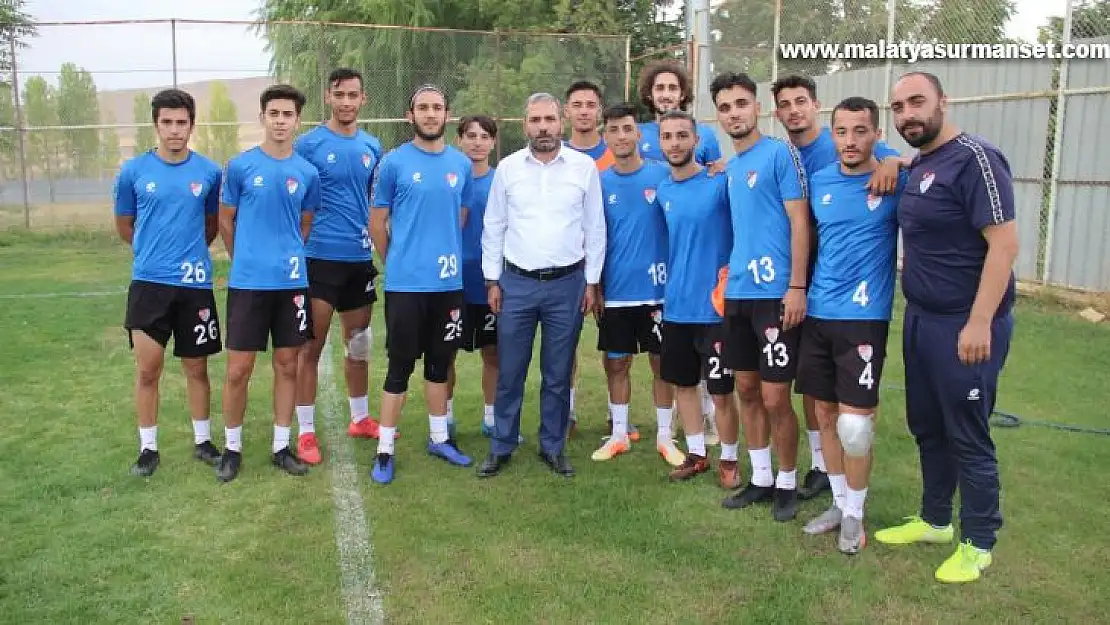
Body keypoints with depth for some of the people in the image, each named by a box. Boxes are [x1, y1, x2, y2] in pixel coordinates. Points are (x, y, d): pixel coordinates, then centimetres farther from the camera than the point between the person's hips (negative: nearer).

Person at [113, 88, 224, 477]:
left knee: (196, 367, 10)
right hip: (149, 282, 0)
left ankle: (202, 441, 24)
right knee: (148, 369, 2)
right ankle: (148, 448, 17)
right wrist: (155, 250, 13)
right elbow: (124, 226, 11)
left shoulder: (208, 172, 0)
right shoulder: (134, 171, -1)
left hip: (195, 283, 1)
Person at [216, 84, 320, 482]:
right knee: (239, 369, 2)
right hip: (247, 282, -2)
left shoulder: (307, 173, 3)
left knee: (287, 366, 9)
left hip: (292, 282, 2)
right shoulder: (240, 166, -3)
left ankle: (281, 446, 22)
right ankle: (232, 447, 20)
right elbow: (226, 220, 7)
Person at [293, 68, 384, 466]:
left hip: (360, 258, 5)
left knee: (359, 345, 15)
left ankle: (360, 419, 30)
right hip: (320, 258, -5)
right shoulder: (308, 144, -5)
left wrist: (376, 241, 13)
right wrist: (298, 247, -6)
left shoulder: (372, 146, 8)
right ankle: (305, 431, 10)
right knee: (312, 347, 0)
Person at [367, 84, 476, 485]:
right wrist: (397, 263, 9)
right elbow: (377, 223, 2)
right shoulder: (394, 163, -5)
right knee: (401, 365, 1)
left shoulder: (462, 164, 6)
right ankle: (385, 450, 11)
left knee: (439, 362, 15)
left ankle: (439, 437, 29)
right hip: (405, 283, -4)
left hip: (448, 282, 4)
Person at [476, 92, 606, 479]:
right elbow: (493, 227, 6)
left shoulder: (584, 167, 0)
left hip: (567, 284, 0)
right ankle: (501, 446, 22)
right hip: (516, 283, 1)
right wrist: (492, 280, 3)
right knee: (509, 372, 7)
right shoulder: (508, 167, 2)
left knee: (558, 374, 9)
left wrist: (592, 282, 1)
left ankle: (553, 447, 24)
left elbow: (595, 229, 3)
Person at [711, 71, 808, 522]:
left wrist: (797, 287, -16)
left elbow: (800, 223, -11)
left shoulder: (780, 153, -6)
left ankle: (787, 484, 18)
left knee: (774, 397, -2)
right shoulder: (730, 168, 15)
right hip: (738, 292, 7)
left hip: (775, 294, -7)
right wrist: (729, 279, 14)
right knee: (746, 389, 12)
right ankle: (760, 479, 26)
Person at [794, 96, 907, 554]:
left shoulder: (896, 183, -5)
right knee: (826, 414, 12)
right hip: (816, 314, 5)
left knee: (855, 422, -5)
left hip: (863, 317, -4)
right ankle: (839, 503, 28)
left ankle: (855, 514, 17)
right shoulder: (818, 182, 7)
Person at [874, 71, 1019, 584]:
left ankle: (978, 543, 20)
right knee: (926, 427, 18)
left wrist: (979, 322, -24)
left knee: (967, 436, 3)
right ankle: (935, 520, 35)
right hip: (920, 319, 9)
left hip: (965, 325, -8)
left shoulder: (974, 158, -15)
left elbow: (1004, 243, -21)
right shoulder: (917, 166, 10)